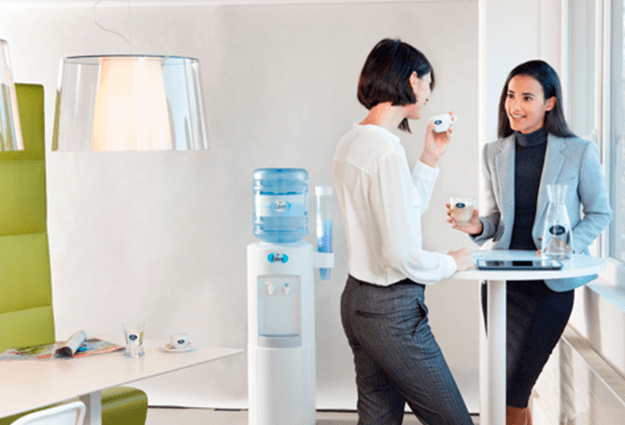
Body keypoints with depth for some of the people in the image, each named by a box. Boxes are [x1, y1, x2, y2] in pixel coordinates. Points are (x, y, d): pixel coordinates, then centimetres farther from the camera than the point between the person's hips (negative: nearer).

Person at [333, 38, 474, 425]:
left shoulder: (351, 142, 9)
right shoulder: (387, 151, -21)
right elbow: (402, 255, -24)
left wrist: (430, 159, 17)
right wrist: (451, 263, -5)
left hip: (356, 300, 10)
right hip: (393, 311, -10)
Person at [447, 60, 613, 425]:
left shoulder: (580, 152, -6)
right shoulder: (494, 153, 5)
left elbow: (600, 213, 1)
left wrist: (566, 246, -15)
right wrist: (476, 226, -11)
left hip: (553, 282, -4)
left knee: (514, 389, -1)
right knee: (507, 381, 10)